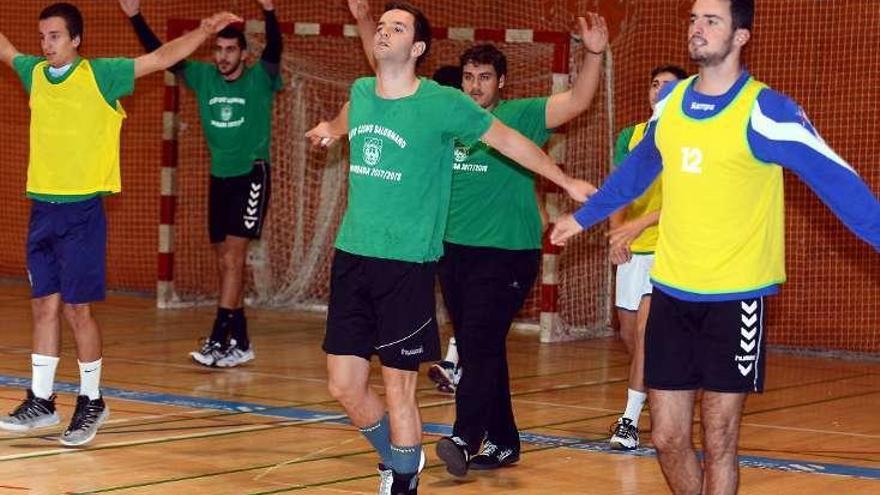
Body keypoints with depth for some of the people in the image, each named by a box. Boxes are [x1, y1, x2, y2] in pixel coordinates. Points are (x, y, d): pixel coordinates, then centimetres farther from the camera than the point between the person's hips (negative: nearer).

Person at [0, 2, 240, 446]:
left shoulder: (101, 75, -6)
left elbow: (162, 58, -8)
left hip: (82, 210, -5)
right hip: (42, 208, 5)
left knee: (77, 308, -3)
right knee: (44, 306, 8)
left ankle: (91, 403, 10)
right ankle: (40, 402, 15)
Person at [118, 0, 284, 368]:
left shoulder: (259, 80, -8)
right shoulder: (204, 77, 5)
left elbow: (274, 50, -26)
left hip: (251, 176, -6)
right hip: (219, 176, 6)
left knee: (231, 258, -13)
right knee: (225, 262, 7)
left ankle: (220, 340, -15)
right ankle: (240, 342, 14)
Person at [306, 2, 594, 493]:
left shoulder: (443, 104, -8)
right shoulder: (360, 91, 8)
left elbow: (508, 140, 3)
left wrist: (567, 182, 6)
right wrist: (331, 128, 25)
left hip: (408, 264, -5)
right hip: (351, 256, 5)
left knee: (399, 388, -3)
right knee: (345, 383, 6)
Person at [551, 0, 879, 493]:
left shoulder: (766, 112, -12)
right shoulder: (670, 101, 7)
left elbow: (837, 181, -14)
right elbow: (637, 170, 24)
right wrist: (584, 216, 35)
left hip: (736, 297, -5)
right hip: (671, 292, 5)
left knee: (718, 442, 0)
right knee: (668, 438, 7)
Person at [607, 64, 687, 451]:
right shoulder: (630, 137, 12)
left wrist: (641, 222, -23)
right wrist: (617, 233, -7)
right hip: (632, 248, 6)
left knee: (645, 324, -16)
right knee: (628, 331, 9)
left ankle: (631, 419, -14)